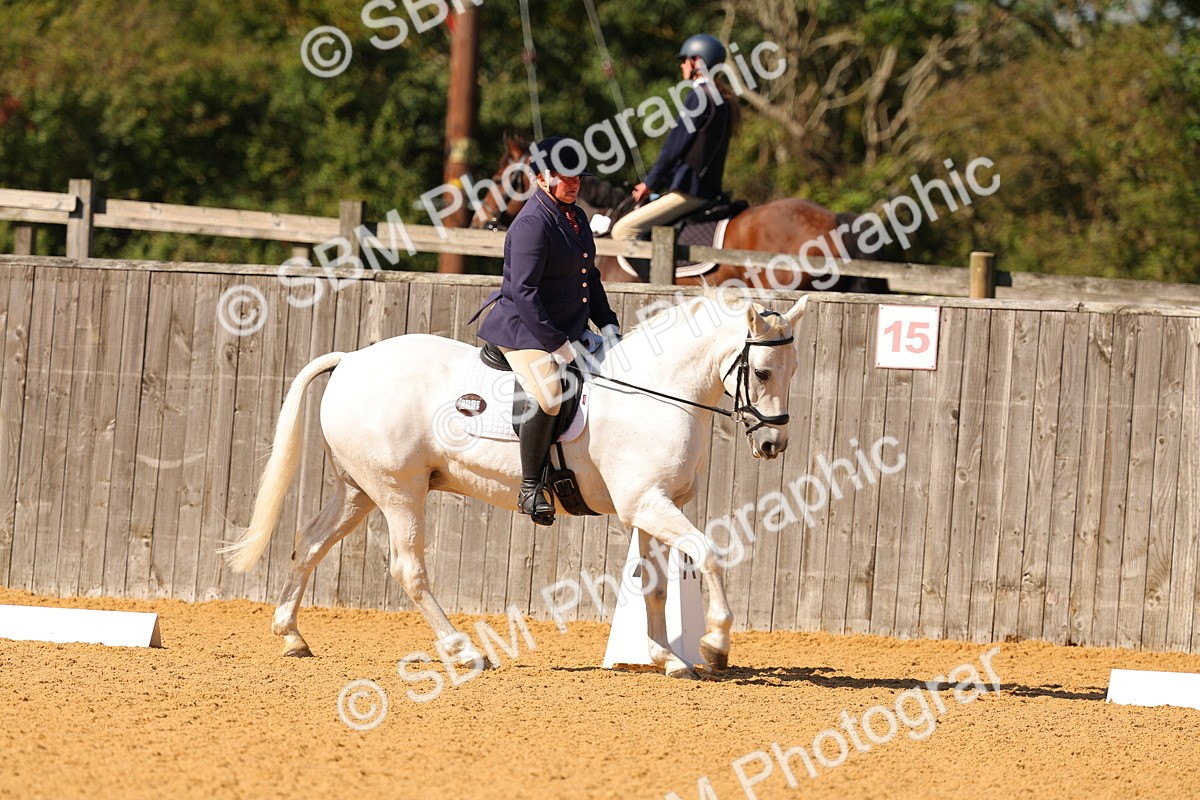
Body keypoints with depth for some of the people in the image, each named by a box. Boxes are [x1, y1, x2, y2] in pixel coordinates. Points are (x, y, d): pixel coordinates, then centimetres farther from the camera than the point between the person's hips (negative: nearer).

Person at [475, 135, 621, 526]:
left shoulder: (575, 217, 14)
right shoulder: (532, 224, -17)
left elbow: (590, 277, 23)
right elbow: (523, 290, -23)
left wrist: (607, 323, 10)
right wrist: (556, 345, -24)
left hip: (569, 329, 10)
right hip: (524, 330, -10)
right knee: (547, 397, -32)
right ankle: (530, 487, -22)